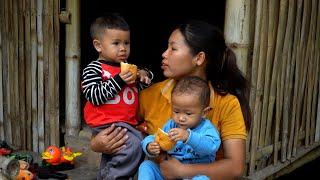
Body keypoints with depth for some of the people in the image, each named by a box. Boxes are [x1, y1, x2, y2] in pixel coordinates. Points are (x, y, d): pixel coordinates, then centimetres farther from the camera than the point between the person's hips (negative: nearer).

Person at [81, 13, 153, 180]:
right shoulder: (93, 69, -8)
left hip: (128, 123, 8)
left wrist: (144, 75, 2)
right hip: (106, 124, -8)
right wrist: (118, 81, -22)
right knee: (133, 146, -26)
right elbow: (94, 97, -19)